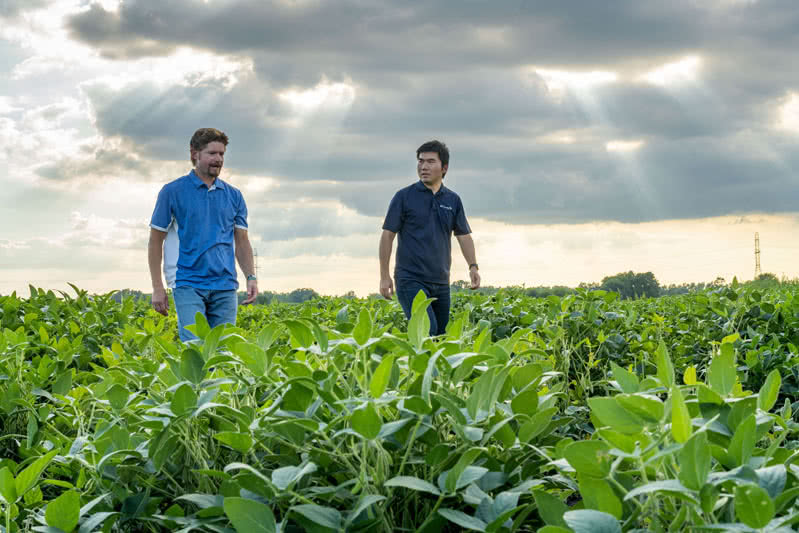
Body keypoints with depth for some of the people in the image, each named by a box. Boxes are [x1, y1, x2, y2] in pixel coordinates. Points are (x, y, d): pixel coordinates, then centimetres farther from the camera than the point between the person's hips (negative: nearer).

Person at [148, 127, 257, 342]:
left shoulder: (233, 195, 13)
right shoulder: (173, 192, 2)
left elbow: (242, 242, 17)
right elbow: (155, 241, 4)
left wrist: (251, 277, 1)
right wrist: (157, 288, -3)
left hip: (225, 286, 4)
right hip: (189, 284, -4)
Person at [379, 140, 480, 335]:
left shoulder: (453, 200, 10)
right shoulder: (404, 197, -2)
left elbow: (464, 236, 13)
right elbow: (388, 235, -1)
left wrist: (473, 266, -3)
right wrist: (384, 275, -7)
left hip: (440, 282, 5)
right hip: (410, 280, -5)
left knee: (440, 334, 7)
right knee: (428, 330, -21)